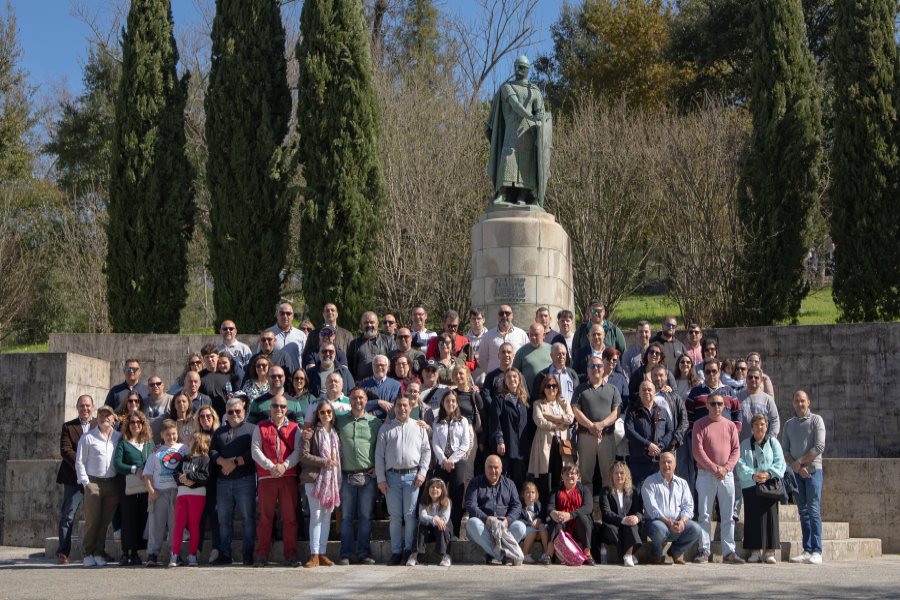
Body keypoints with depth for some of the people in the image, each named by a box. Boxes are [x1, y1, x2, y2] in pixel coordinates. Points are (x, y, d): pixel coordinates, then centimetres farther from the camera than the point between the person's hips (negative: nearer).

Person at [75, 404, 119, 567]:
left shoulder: (119, 437, 10)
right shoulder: (88, 437, 3)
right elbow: (80, 462, 3)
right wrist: (85, 482, -4)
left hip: (112, 484, 3)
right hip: (93, 482, -3)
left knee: (105, 520, 4)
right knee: (92, 520, -5)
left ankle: (99, 553, 11)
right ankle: (89, 553, 3)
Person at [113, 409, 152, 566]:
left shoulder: (149, 443, 14)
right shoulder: (123, 443, 4)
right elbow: (117, 463, -5)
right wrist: (135, 470, -15)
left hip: (145, 487, 3)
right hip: (128, 487, -3)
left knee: (143, 518, 2)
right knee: (128, 518, -3)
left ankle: (136, 552, 9)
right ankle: (126, 553, 1)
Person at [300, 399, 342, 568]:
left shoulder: (335, 433, 11)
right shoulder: (312, 432, -2)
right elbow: (303, 456, -8)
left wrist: (339, 478, 5)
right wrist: (324, 462, -14)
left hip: (332, 478, 4)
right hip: (314, 478, -4)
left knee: (327, 516, 6)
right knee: (316, 516, -6)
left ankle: (322, 553, 10)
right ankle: (314, 555, -5)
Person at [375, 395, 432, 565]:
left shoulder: (419, 428, 11)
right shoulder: (386, 429, 10)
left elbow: (426, 451, 9)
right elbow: (379, 455, 7)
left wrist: (422, 472, -2)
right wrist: (381, 479, 0)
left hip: (412, 476, -1)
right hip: (392, 476, 1)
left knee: (410, 515, -3)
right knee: (395, 516, 2)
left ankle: (409, 550, 4)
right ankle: (396, 552, 6)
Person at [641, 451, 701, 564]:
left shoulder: (682, 483, 15)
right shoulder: (650, 482, 0)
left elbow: (688, 506, 5)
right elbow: (652, 509, -11)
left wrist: (682, 521, -17)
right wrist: (668, 522, -23)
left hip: (679, 523, 4)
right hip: (657, 521, -4)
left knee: (695, 529, -24)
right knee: (659, 529, -39)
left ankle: (676, 551, 6)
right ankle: (656, 555, -4)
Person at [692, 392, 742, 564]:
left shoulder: (730, 426, 10)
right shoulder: (700, 425, 2)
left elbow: (736, 450, 7)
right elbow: (697, 450, -6)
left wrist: (726, 468, -9)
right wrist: (714, 468, -12)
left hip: (727, 474, 3)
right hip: (706, 474, -3)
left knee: (728, 516, 3)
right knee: (704, 514, -3)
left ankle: (729, 551, 7)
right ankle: (704, 551, -1)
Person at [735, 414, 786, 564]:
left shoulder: (773, 442, 10)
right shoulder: (744, 445, 12)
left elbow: (780, 463, 1)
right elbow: (740, 465, 0)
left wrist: (769, 474, -17)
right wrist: (752, 476, -17)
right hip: (750, 486, 1)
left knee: (770, 516, -5)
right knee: (753, 517, -2)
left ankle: (769, 551, -2)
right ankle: (755, 551, 2)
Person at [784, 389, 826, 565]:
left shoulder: (816, 420, 0)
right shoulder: (789, 424, 14)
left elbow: (819, 447, -9)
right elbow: (785, 450, 9)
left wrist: (800, 461, -8)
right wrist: (796, 466, -8)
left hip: (813, 470, -5)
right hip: (796, 472, 5)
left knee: (813, 510, -10)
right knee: (803, 511, 5)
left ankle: (816, 552, -12)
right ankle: (807, 550, 6)